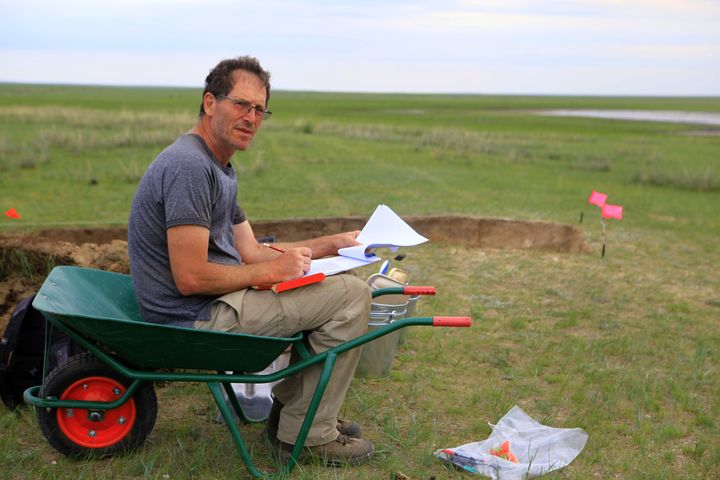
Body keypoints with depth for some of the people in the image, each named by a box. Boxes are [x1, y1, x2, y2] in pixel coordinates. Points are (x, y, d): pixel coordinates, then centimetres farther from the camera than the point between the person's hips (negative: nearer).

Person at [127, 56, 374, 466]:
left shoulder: (220, 169, 14)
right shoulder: (190, 166, -20)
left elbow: (252, 253, 14)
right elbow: (190, 278, -25)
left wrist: (332, 245, 8)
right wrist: (274, 270, -14)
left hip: (214, 304, 11)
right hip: (197, 318, -11)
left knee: (329, 284, 22)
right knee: (351, 295, -11)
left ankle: (289, 411, 21)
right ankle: (305, 433, 1)